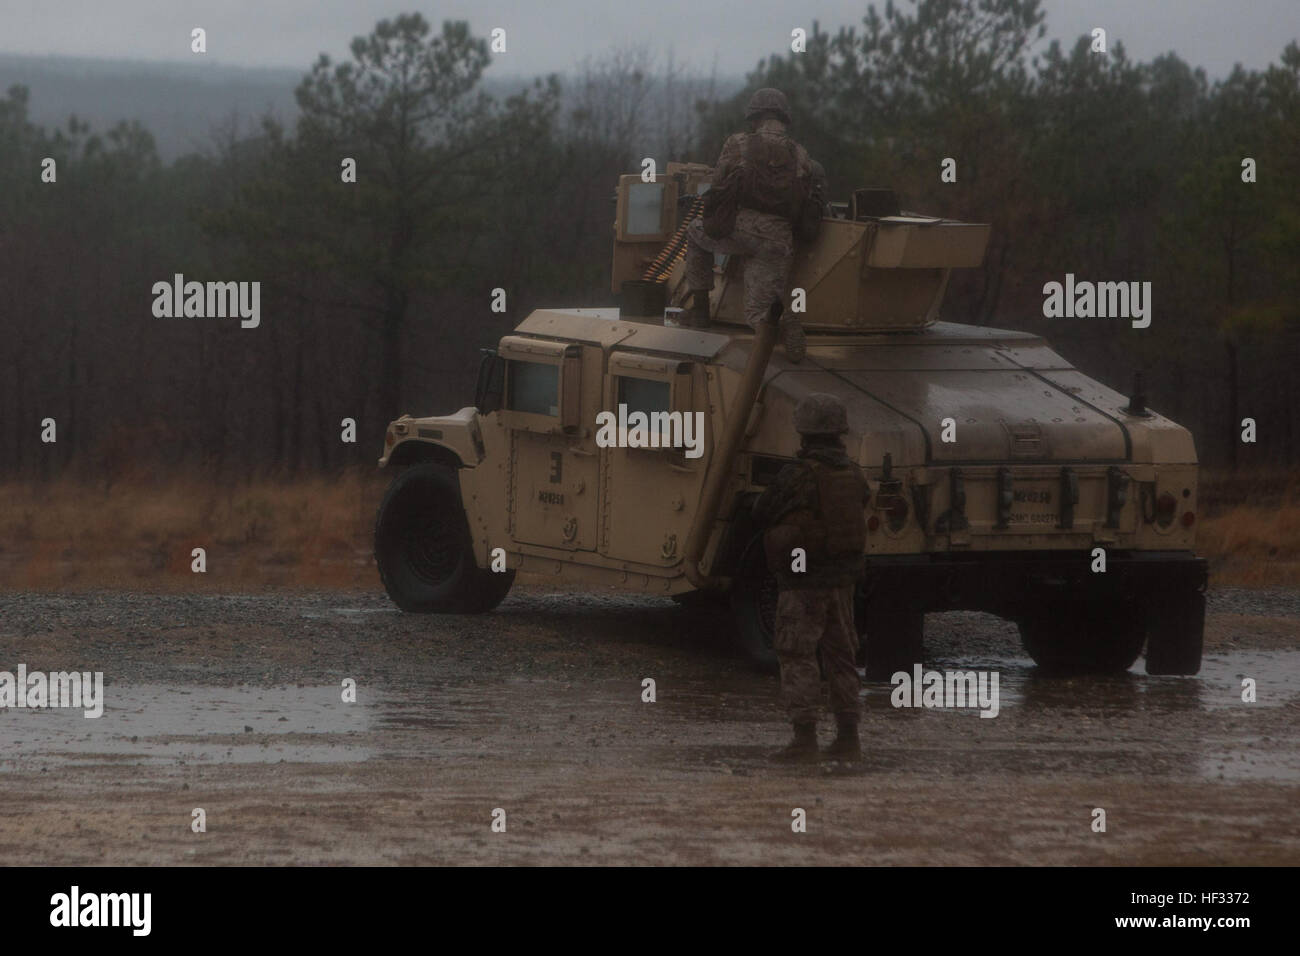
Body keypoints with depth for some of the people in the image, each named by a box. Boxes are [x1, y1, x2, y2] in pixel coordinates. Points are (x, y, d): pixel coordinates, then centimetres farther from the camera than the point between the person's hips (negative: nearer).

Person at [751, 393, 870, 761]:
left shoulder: (796, 475, -17)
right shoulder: (853, 475, 3)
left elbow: (761, 516, -7)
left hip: (802, 582, -6)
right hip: (843, 579, 6)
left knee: (798, 658, -3)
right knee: (841, 658, 13)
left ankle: (805, 738, -9)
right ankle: (848, 737, 13)